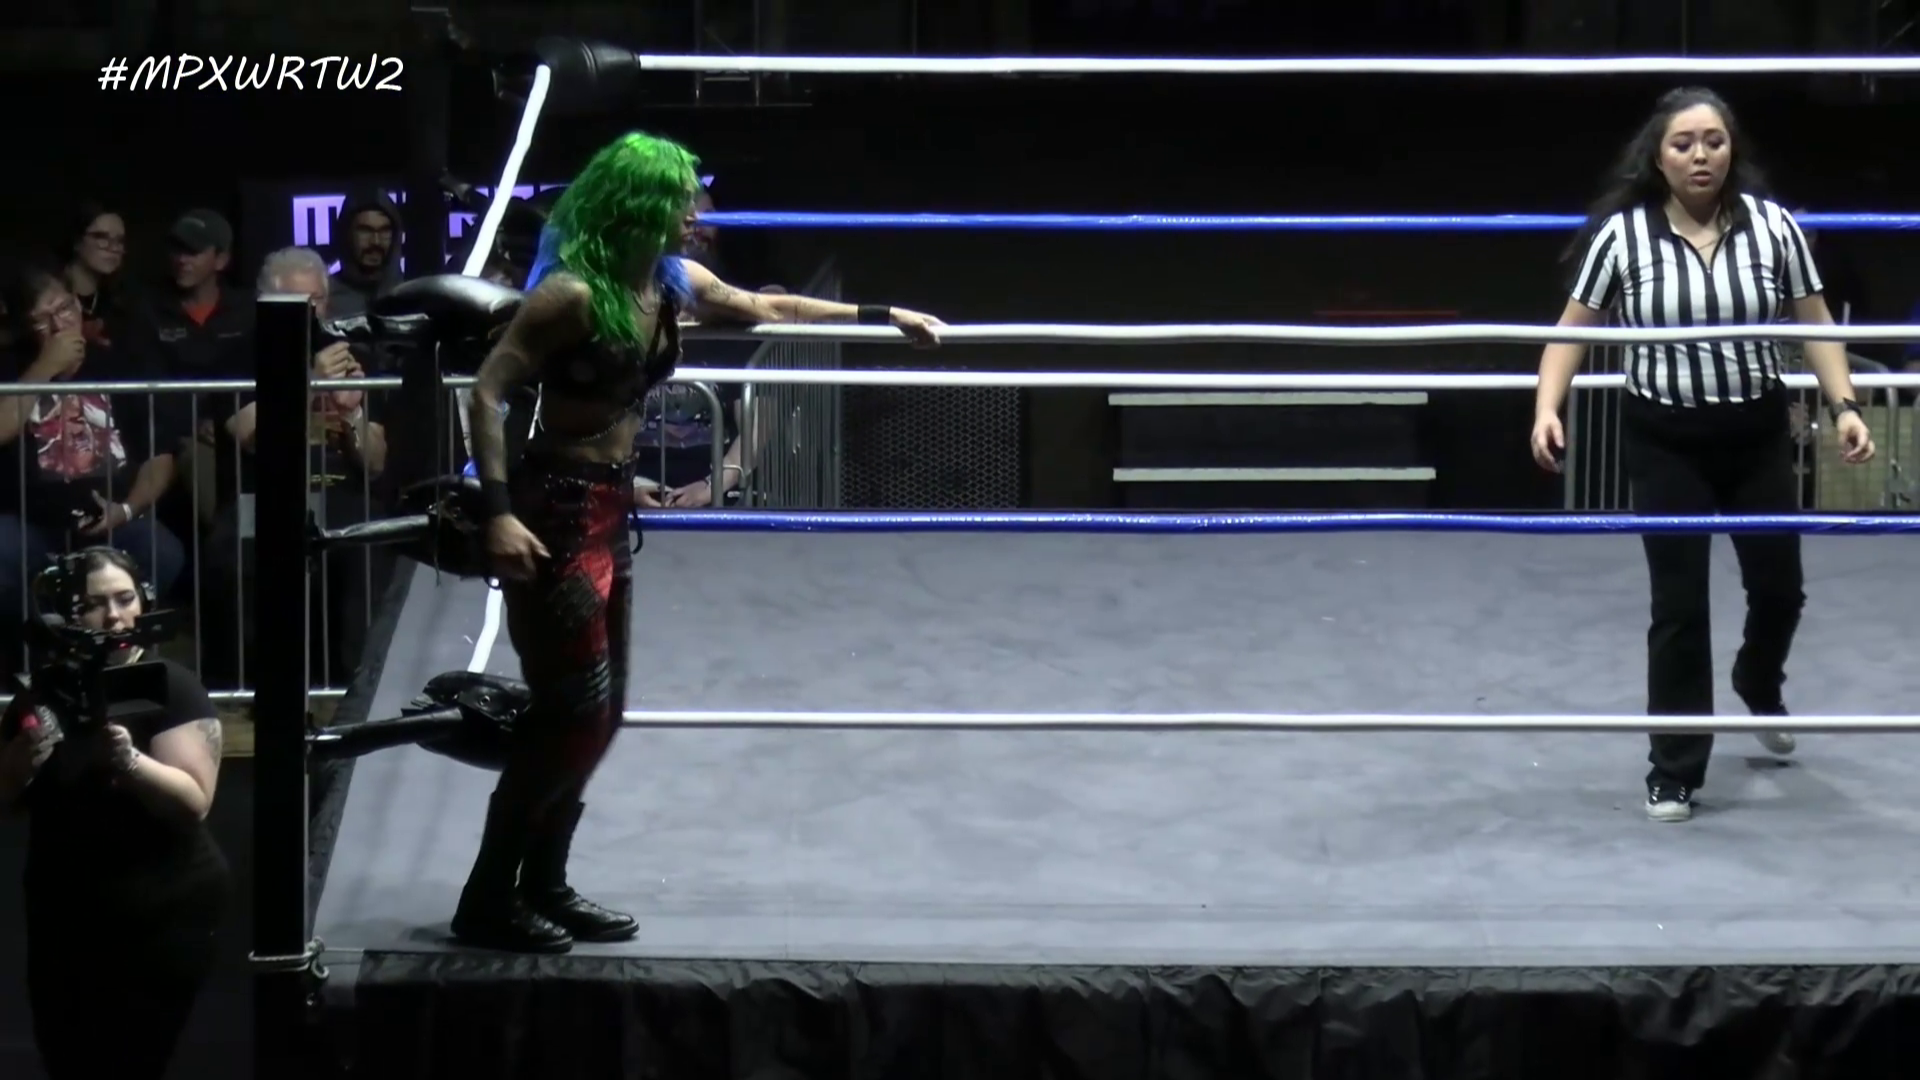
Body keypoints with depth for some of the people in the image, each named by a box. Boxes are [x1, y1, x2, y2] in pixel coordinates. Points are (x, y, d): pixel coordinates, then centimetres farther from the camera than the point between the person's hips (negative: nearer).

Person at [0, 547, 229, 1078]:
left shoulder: (171, 688, -9)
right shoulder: (44, 692, 6)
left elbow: (194, 802, -17)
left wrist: (129, 760, -33)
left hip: (162, 917, -5)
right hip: (63, 920, 5)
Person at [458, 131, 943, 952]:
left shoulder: (671, 286, 7)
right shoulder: (572, 293, -18)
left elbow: (768, 309, 24)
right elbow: (487, 392, -19)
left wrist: (885, 316, 28)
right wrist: (499, 511, -28)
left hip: (610, 509, 9)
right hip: (555, 509, -9)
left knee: (600, 712, 11)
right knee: (575, 712, -9)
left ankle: (543, 886, 22)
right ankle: (488, 900, 0)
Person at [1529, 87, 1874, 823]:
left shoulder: (1771, 224, -6)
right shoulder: (1623, 233, -11)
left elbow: (1813, 322, 3)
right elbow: (1573, 327, -5)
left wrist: (1844, 405, -7)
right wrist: (1548, 408, -19)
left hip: (1758, 436, 2)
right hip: (1666, 443, -2)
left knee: (1779, 586, 15)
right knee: (1679, 607, -1)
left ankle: (1759, 685, 50)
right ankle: (1674, 773, 11)